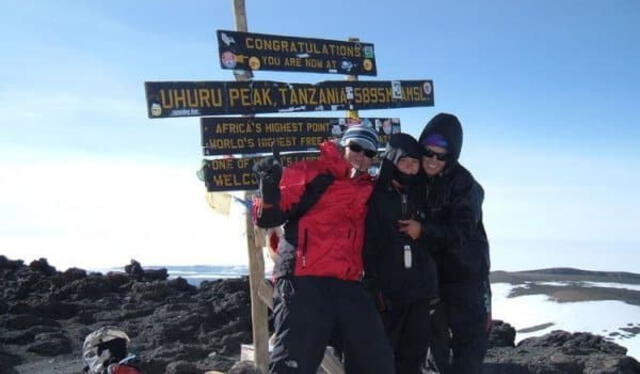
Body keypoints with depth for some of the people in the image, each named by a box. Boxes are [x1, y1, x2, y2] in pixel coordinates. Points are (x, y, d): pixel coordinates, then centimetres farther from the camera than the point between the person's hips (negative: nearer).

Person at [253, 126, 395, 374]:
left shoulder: (369, 190, 21)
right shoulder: (309, 173, 5)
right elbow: (268, 218, -3)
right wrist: (270, 187, -20)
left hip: (348, 285, 6)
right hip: (304, 282, -6)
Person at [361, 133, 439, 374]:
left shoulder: (421, 195, 13)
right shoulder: (375, 196, -3)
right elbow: (368, 244, -10)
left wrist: (422, 231, -1)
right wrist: (373, 285, -16)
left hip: (421, 291, 5)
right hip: (387, 291, -5)